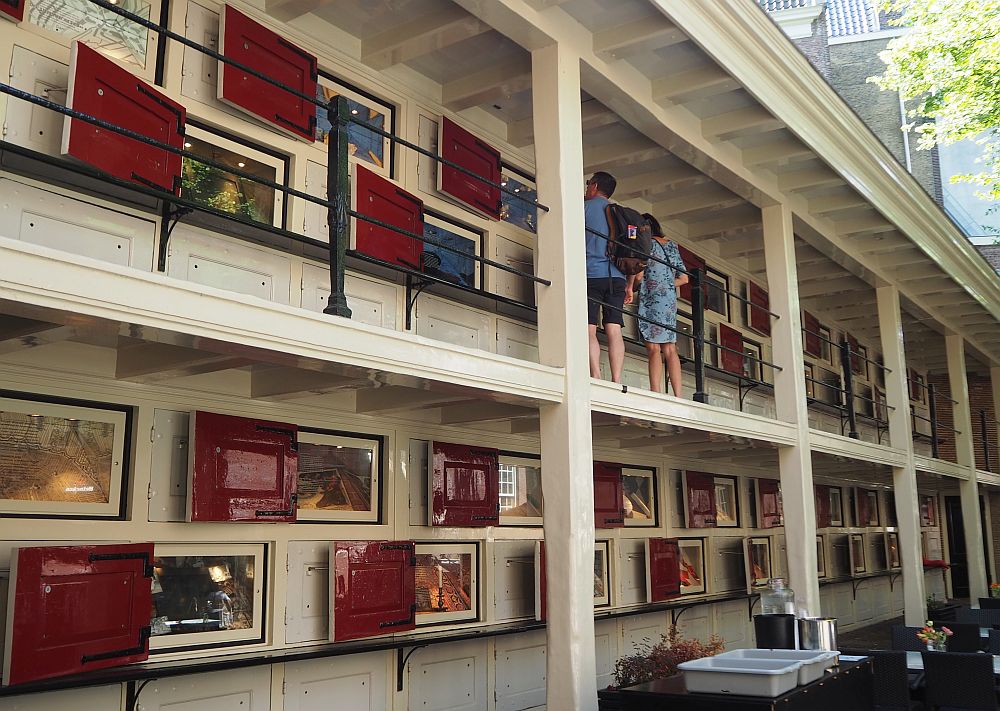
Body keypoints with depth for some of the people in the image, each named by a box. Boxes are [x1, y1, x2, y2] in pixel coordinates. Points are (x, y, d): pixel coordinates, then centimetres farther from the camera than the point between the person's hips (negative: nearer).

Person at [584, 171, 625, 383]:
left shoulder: (583, 207, 6)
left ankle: (595, 376, -19)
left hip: (592, 274, -5)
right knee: (614, 331, 0)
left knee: (589, 330, -8)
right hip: (617, 277, 5)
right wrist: (630, 286, 23)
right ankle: (616, 380, -9)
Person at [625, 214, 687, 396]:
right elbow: (683, 278, 17)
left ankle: (656, 393, -14)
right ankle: (678, 396, -1)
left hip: (651, 299, -6)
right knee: (670, 348, 4)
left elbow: (639, 274, -13)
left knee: (654, 348, -9)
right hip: (670, 300, 7)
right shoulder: (671, 245, 17)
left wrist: (630, 288, 4)